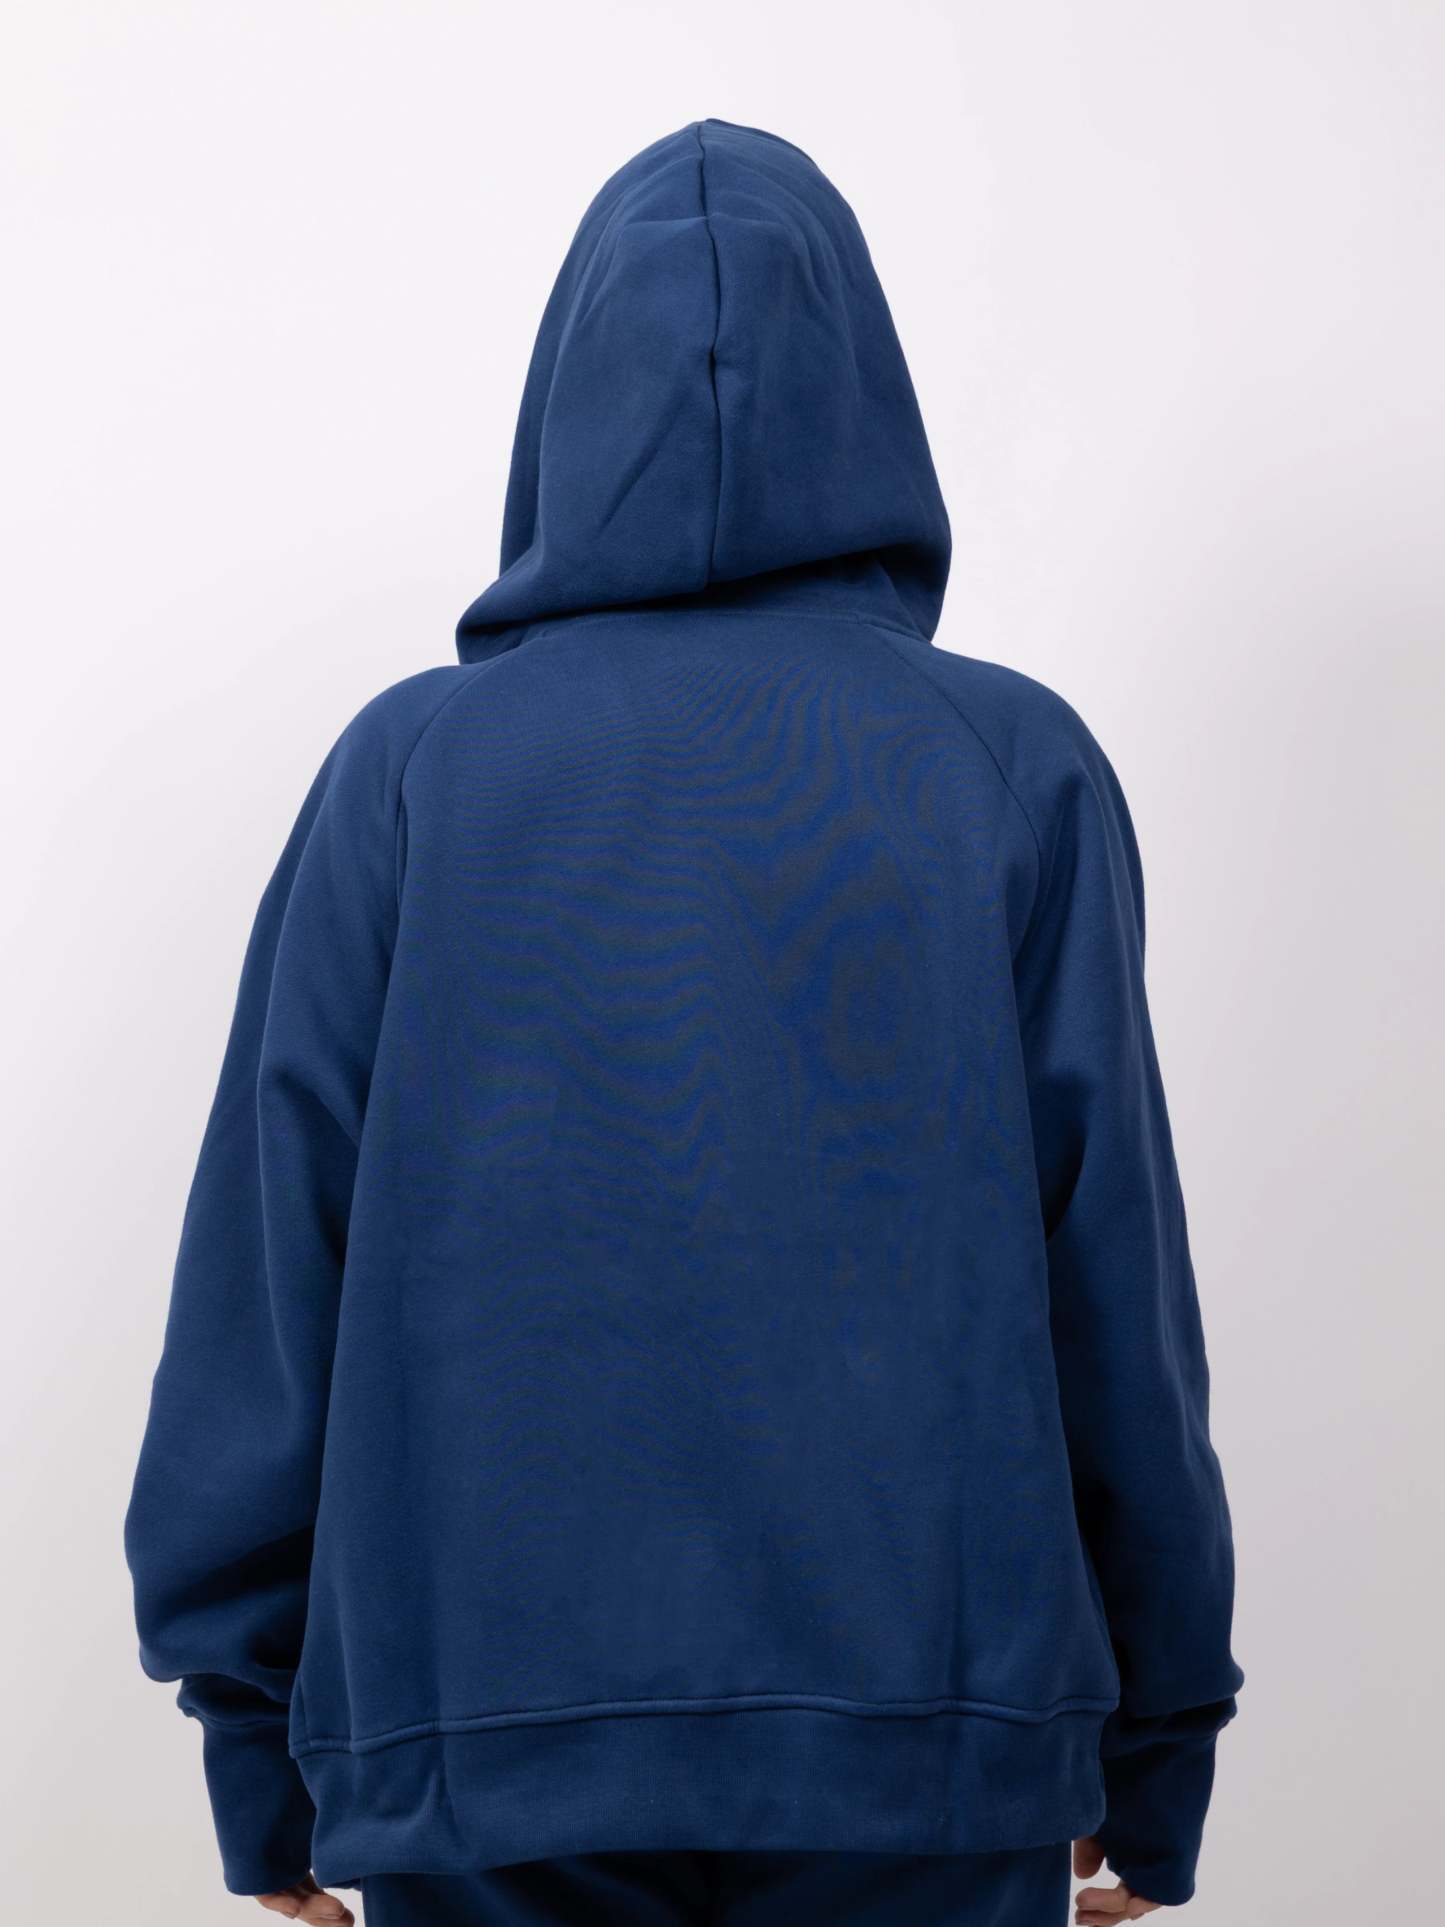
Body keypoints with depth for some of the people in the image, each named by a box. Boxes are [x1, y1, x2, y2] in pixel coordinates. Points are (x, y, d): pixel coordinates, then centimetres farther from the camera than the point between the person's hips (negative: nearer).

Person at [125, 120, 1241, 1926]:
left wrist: (259, 1748, 8)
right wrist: (1155, 1749, 9)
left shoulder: (407, 766, -1)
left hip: (484, 1753, 1)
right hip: (930, 1750, 0)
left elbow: (268, 1271, -1)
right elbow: (1118, 1291, -1)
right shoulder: (1017, 768, -1)